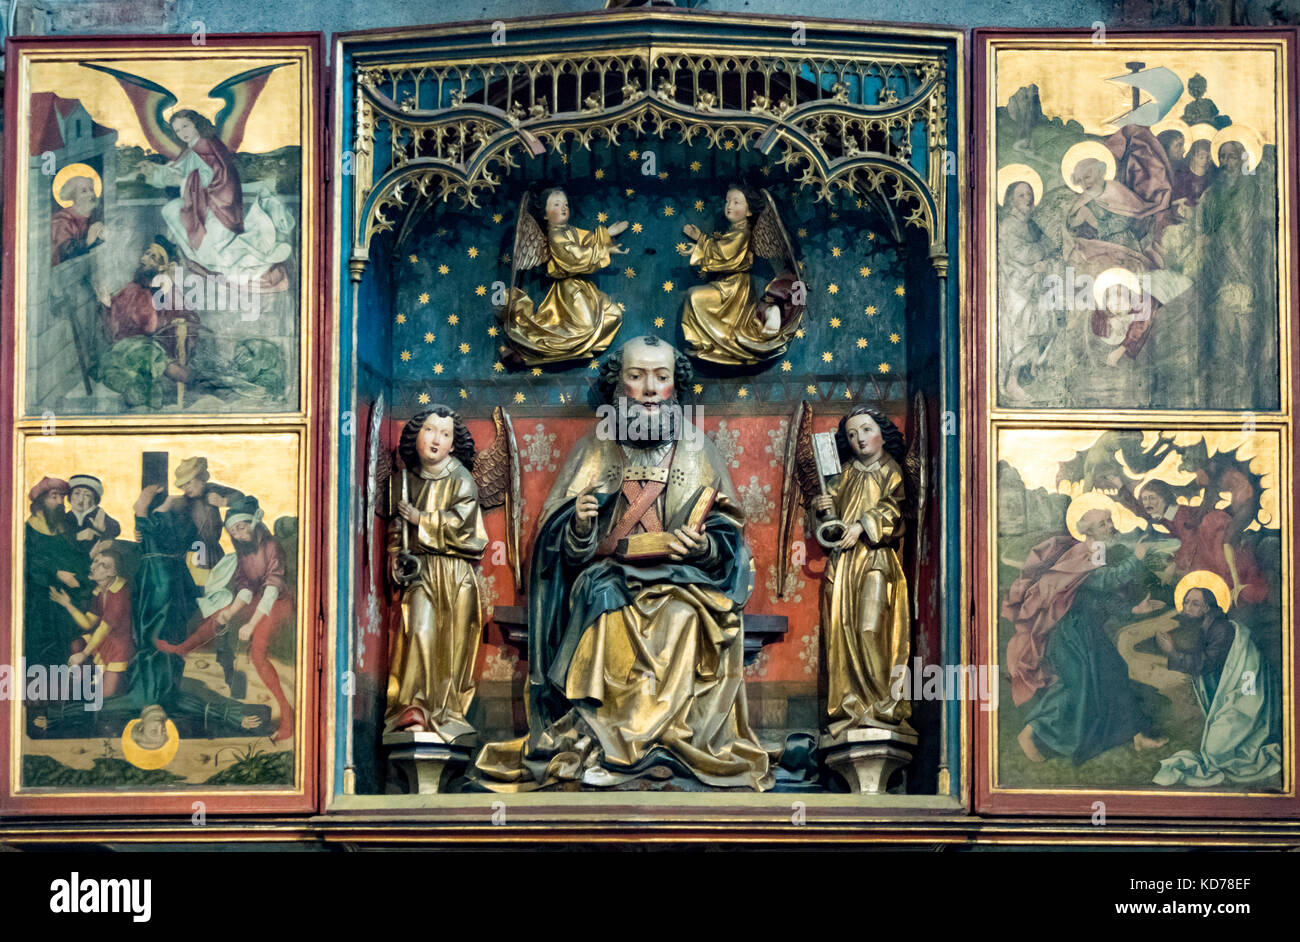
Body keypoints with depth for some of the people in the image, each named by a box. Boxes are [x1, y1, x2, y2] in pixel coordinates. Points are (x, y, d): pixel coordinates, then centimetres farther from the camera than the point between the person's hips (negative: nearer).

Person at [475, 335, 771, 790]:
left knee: (682, 621, -32)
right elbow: (568, 548, 5)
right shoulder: (596, 448, 9)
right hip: (608, 583, 0)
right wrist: (581, 526, -18)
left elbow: (727, 532, 7)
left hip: (682, 584, 0)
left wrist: (703, 545, -16)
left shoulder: (696, 448, 9)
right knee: (612, 627, -33)